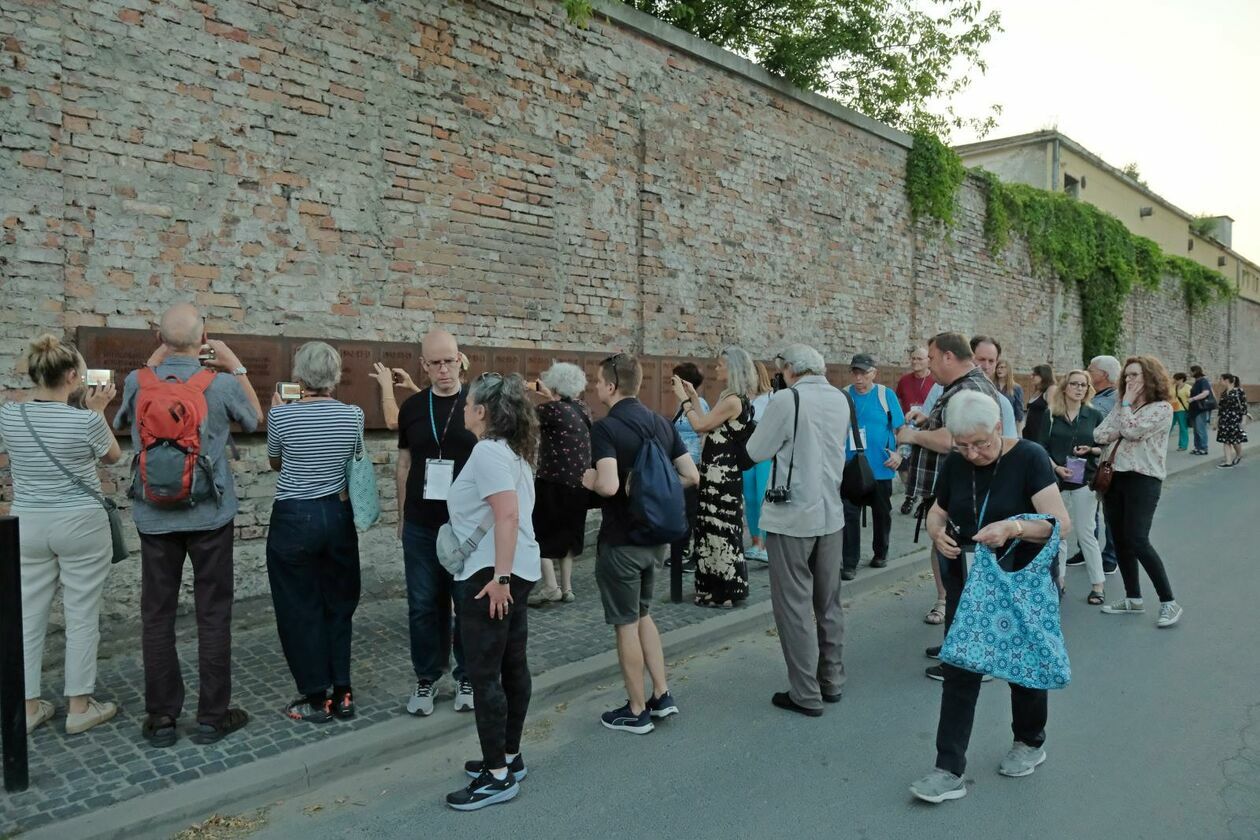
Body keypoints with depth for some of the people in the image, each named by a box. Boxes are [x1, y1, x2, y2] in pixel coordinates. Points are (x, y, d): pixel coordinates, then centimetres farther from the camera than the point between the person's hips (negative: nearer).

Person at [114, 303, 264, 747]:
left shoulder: (137, 382, -5)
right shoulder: (222, 383, -11)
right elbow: (255, 418, 9)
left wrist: (155, 359, 16)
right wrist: (236, 366, 10)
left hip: (154, 516, 2)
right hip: (210, 515, -2)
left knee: (157, 616, 11)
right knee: (213, 615, 6)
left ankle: (161, 718, 18)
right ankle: (213, 716, 13)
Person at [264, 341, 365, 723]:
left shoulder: (281, 415, -11)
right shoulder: (352, 415, -5)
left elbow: (275, 463, 7)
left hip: (295, 520, -3)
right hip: (338, 516, 3)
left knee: (300, 609, 9)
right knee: (339, 605, 14)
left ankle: (317, 698, 17)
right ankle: (342, 695, 19)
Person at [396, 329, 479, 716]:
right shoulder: (412, 407, 5)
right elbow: (404, 464, 12)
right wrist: (402, 515, 11)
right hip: (421, 526, 3)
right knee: (423, 604, 10)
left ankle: (467, 677, 24)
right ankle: (426, 678, 26)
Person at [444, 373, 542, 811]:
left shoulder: (488, 451, -16)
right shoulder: (513, 449, 14)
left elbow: (508, 516, -26)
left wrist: (498, 577, -26)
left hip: (489, 577, -10)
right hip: (515, 572, 10)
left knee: (485, 675, -3)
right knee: (512, 666, 15)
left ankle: (498, 776, 5)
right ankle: (509, 758, 27)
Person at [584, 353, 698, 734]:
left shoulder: (606, 427, -18)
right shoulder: (661, 423, 4)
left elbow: (609, 485, -30)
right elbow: (691, 476, 3)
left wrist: (590, 479, -9)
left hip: (621, 540, -7)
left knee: (626, 623, 6)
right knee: (642, 614, 23)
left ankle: (636, 712, 17)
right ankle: (662, 695, 23)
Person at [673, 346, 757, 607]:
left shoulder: (733, 400, -18)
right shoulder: (736, 399, 13)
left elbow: (700, 426, -15)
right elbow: (708, 426, 12)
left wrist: (683, 399, -5)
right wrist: (694, 398, 15)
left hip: (721, 475, -10)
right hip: (723, 473, 10)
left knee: (719, 532, -2)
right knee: (722, 531, 16)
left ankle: (722, 593, 8)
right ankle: (723, 589, 26)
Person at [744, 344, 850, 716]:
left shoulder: (786, 399, -15)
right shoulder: (840, 400, 6)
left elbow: (757, 451, -8)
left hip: (791, 517, -7)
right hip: (831, 513, 7)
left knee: (795, 607, 2)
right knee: (829, 604, 16)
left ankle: (806, 694, 8)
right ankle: (832, 682, 27)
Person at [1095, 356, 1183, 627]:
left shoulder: (1162, 408, -8)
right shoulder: (1123, 406, 13)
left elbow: (1132, 431, -21)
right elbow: (1098, 434, 5)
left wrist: (1127, 403, -8)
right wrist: (1122, 432, -11)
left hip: (1143, 479, -7)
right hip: (1113, 477, 7)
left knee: (1137, 541, -14)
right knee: (1120, 541, 10)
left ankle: (1169, 602, -2)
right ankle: (1133, 598, 21)